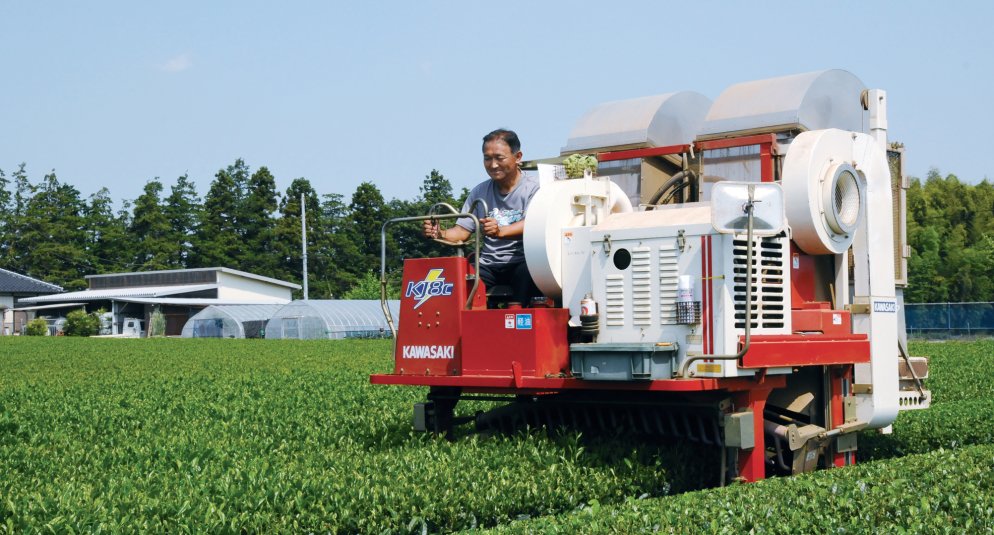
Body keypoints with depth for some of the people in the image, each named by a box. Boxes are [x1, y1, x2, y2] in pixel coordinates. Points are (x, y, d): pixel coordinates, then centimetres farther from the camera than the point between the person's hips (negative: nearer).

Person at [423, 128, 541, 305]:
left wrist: (501, 231, -35)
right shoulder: (479, 191, 17)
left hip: (523, 262, -4)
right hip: (488, 265, 4)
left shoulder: (533, 188, 2)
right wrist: (440, 234, -13)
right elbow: (462, 231, 11)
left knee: (527, 273, -38)